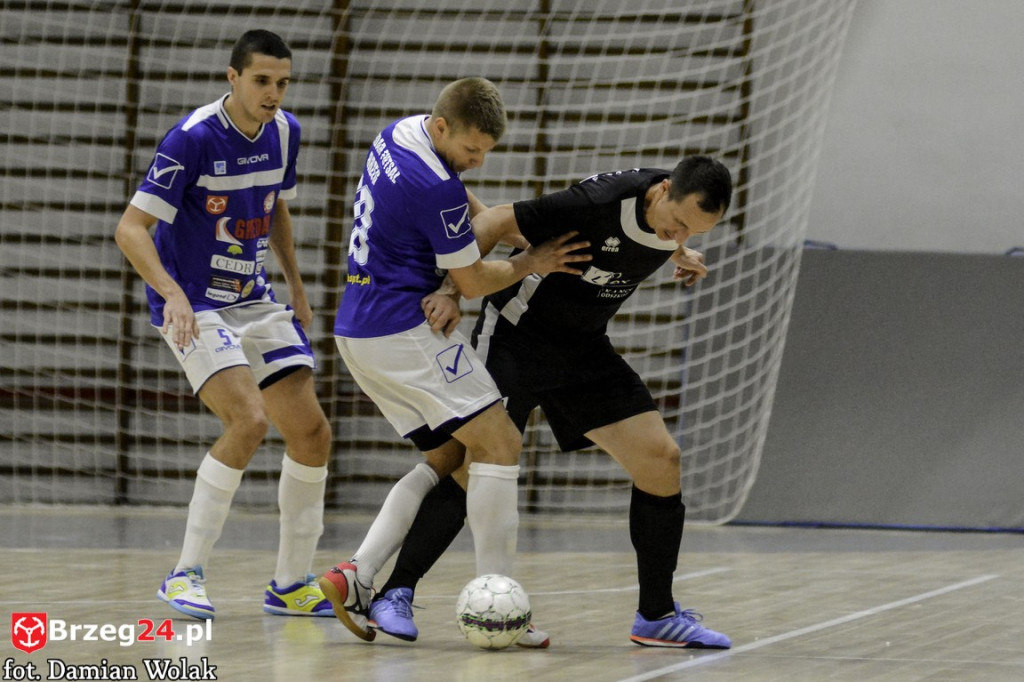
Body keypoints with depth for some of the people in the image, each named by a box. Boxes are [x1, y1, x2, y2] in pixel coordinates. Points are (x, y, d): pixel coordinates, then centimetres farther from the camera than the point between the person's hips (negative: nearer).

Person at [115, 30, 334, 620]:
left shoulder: (285, 132, 2)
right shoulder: (193, 138, -19)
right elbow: (131, 228, -21)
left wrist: (296, 287, 19)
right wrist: (173, 293, -34)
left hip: (255, 302, 7)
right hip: (193, 307, -7)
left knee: (312, 433, 0)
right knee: (249, 420, -25)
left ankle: (292, 584, 14)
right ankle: (187, 576, -15)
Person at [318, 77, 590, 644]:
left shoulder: (399, 133, 8)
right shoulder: (435, 188, -21)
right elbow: (474, 282, -10)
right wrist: (531, 264, 4)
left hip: (357, 331, 10)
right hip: (406, 334, -10)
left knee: (447, 458, 14)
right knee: (499, 444, -6)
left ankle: (358, 575, 0)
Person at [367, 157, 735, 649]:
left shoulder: (679, 211, -10)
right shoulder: (601, 202, -30)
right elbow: (495, 222, -23)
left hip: (584, 347, 6)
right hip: (517, 334, -6)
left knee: (660, 459, -4)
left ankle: (657, 616, 7)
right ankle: (396, 592, -9)